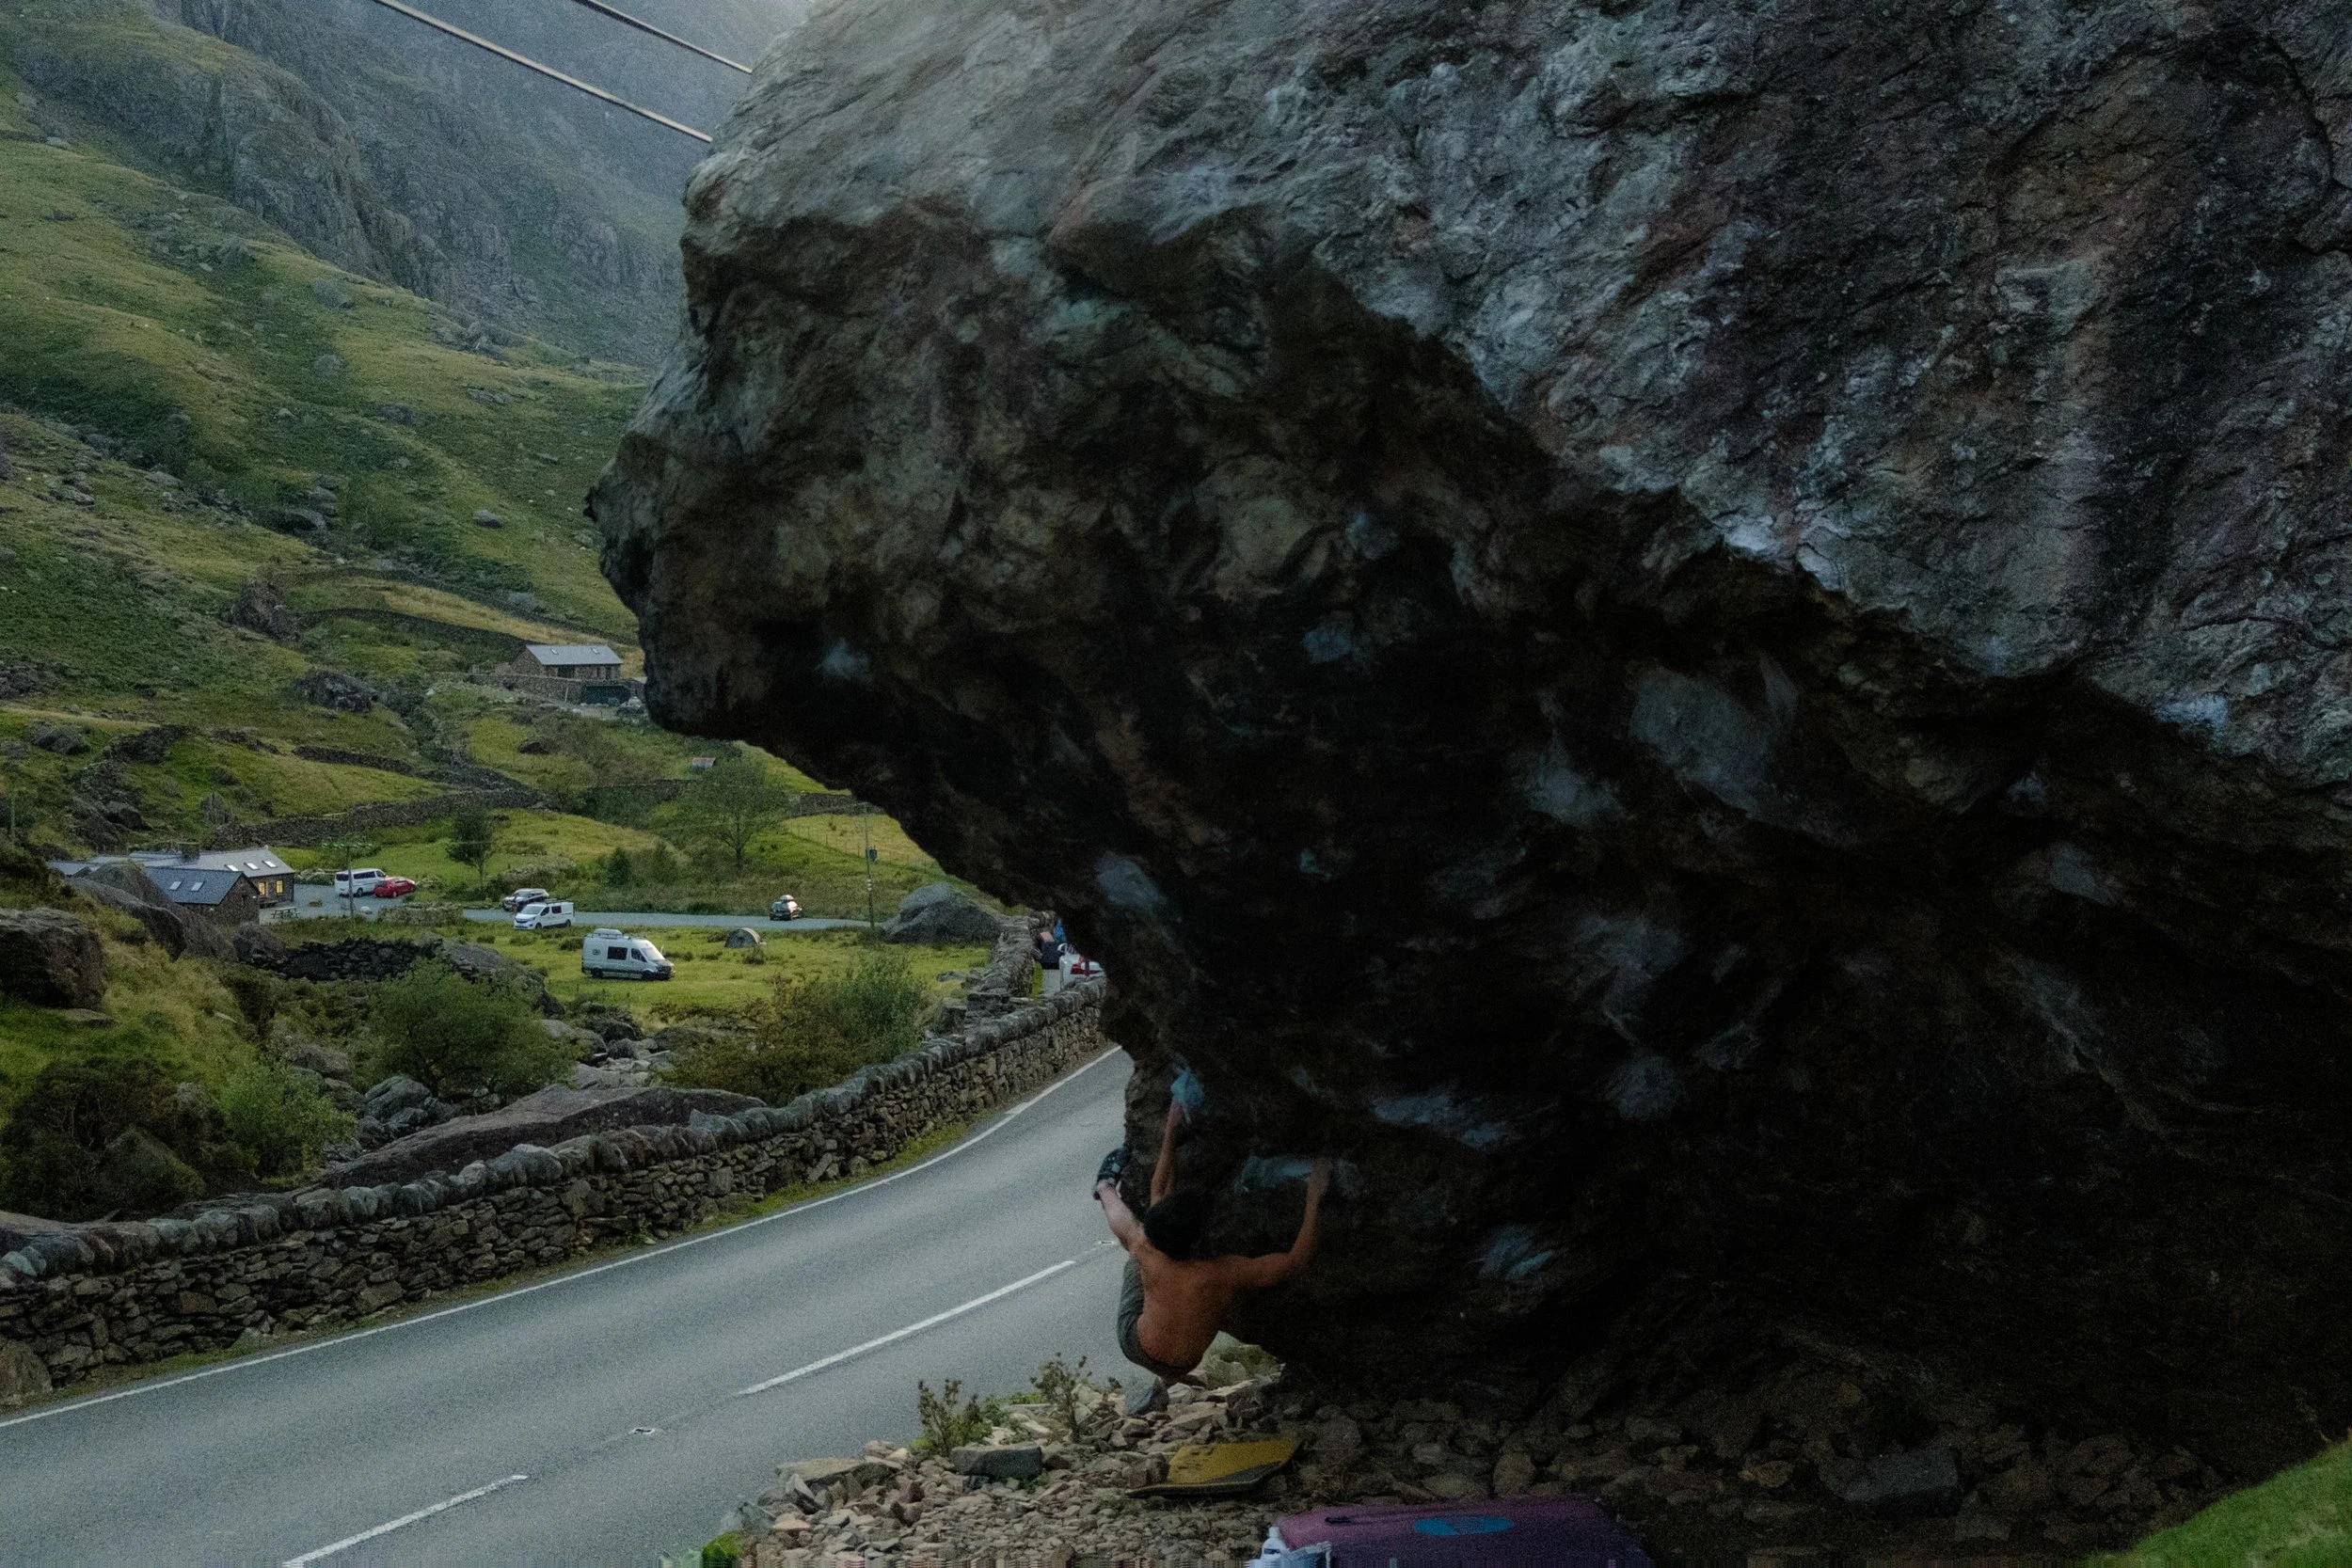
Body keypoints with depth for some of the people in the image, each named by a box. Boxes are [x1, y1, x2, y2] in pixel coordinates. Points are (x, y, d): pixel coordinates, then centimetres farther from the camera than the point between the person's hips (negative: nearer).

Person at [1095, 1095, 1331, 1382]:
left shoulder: (1147, 1253, -30)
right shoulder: (1225, 1275, -39)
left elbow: (1160, 1190, -13)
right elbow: (1298, 1260, -33)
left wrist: (1171, 1134, -6)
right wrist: (1314, 1199, -31)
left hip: (1134, 1344, 0)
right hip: (1178, 1367, 0)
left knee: (1128, 1227, 14)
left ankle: (1106, 1188, 47)